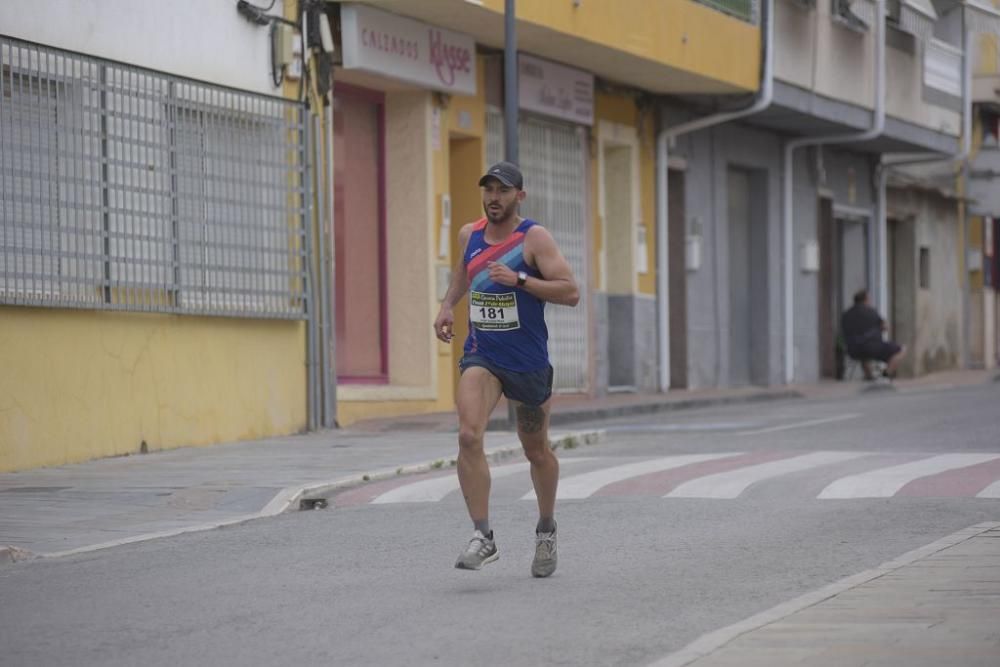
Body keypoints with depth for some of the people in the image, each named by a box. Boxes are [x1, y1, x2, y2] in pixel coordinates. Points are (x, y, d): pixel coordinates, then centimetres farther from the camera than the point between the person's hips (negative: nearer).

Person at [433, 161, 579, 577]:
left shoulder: (534, 238, -10)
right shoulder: (470, 235, 5)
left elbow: (570, 292, -18)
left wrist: (519, 280, -27)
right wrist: (447, 306, 13)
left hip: (529, 361, -2)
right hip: (481, 356, 2)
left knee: (537, 452, 13)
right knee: (469, 436, -22)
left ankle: (546, 529, 38)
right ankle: (482, 537, -22)